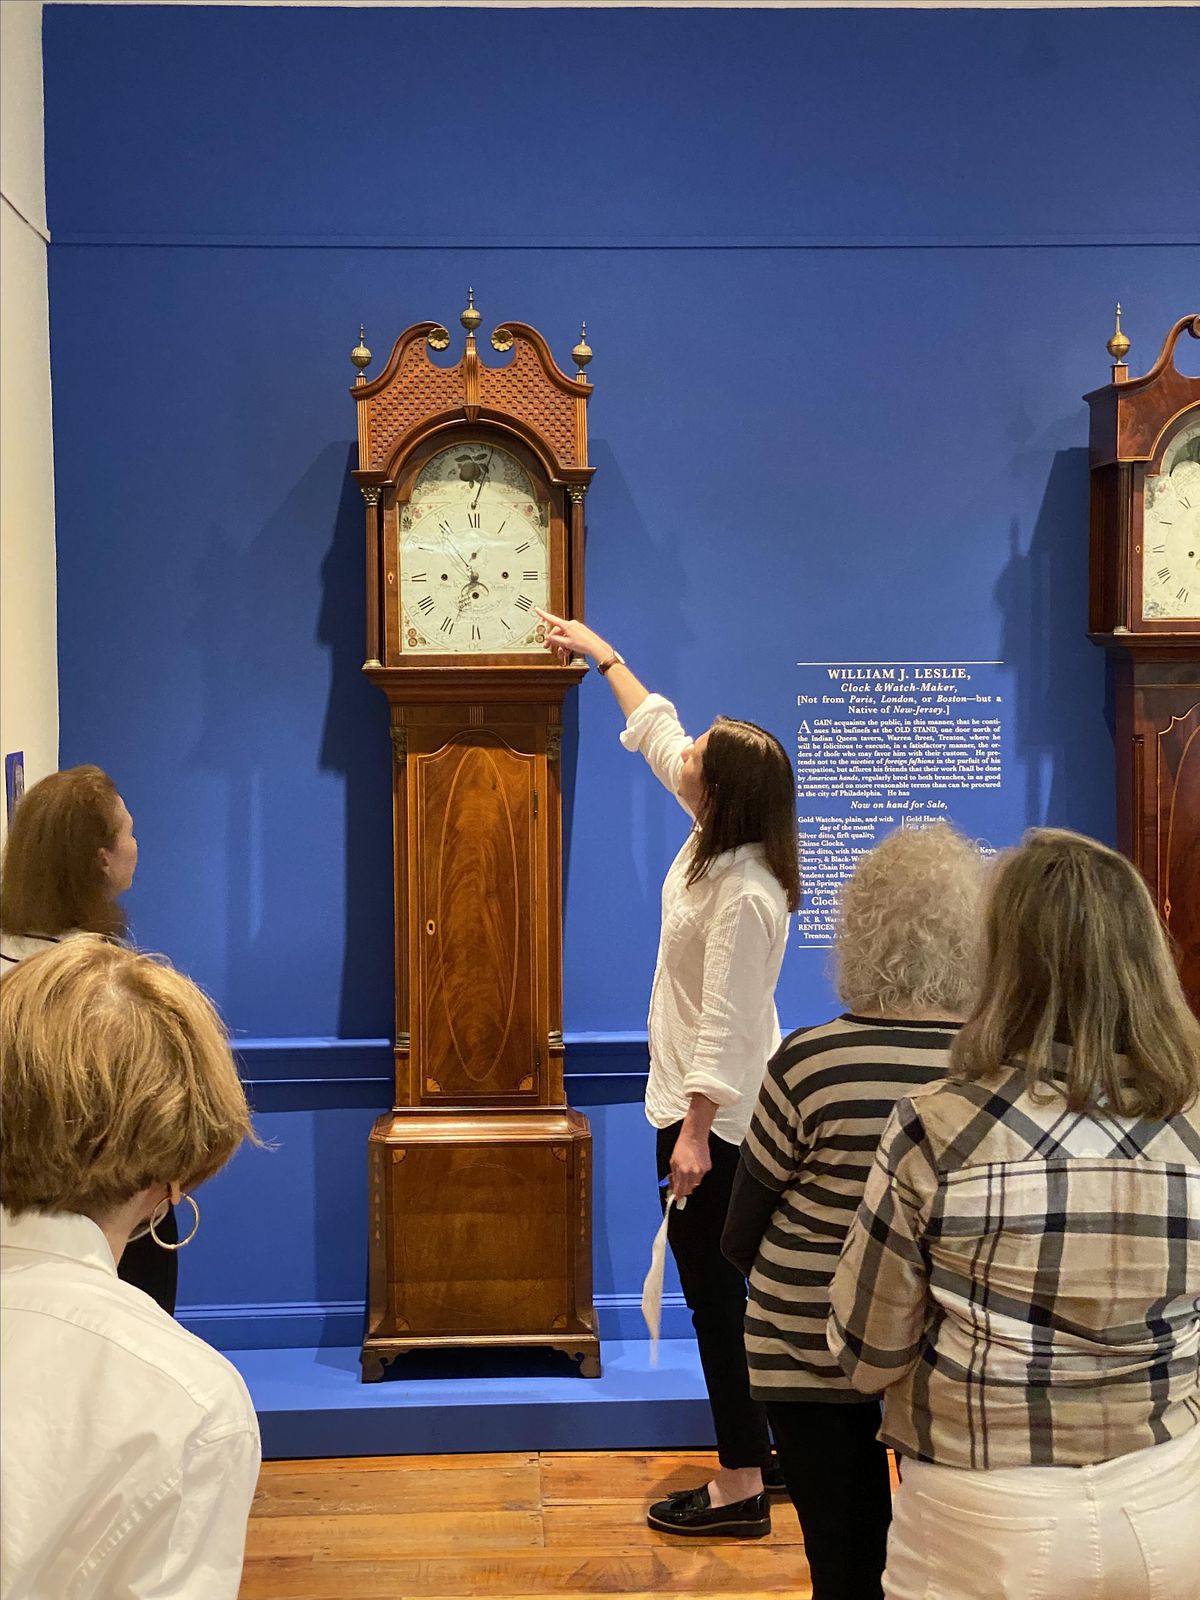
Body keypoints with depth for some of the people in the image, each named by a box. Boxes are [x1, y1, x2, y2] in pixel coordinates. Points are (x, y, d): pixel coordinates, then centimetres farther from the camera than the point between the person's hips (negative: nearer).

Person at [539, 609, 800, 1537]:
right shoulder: (719, 841, 1)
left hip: (712, 1116, -10)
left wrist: (694, 1132, -25)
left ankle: (740, 1491, 9)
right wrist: (604, 655, 23)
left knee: (714, 1287, -2)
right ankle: (763, 1445, 33)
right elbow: (655, 731, 15)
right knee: (722, 1284, 19)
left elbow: (724, 1025, -26)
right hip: (703, 1103, 10)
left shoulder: (742, 895, -26)